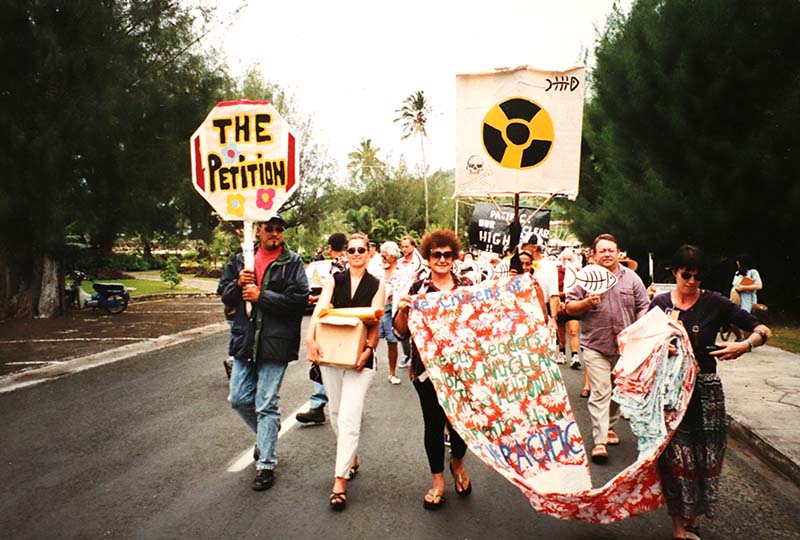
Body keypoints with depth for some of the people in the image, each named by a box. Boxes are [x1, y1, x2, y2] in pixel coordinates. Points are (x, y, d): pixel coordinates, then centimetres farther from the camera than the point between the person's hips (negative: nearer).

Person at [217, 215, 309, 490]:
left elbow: (299, 298, -16)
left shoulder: (292, 262, -5)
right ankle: (267, 434, 40)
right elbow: (223, 292, 12)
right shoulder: (241, 259, 10)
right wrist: (239, 284, -10)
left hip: (275, 342, -5)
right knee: (239, 399, 12)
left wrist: (261, 295, -17)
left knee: (266, 405, 0)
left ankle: (266, 464, 13)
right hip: (244, 339, 5)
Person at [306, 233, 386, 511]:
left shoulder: (377, 285, 2)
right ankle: (351, 458, 38)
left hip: (359, 358, -3)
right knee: (336, 413, 15)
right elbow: (320, 309, -9)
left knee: (348, 418, -10)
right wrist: (311, 338, -24)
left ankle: (340, 480, -3)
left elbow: (375, 321, -5)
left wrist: (368, 349, -20)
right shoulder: (334, 280, 6)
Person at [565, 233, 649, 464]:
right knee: (600, 393, -8)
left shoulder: (631, 278, 6)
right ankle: (599, 441, -5)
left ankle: (609, 427, 35)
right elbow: (569, 307, 1)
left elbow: (643, 308, 7)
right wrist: (587, 302, -18)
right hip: (595, 345, -3)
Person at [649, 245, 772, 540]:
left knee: (705, 457, 7)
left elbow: (764, 330, -3)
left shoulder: (714, 303, -3)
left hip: (705, 391, 0)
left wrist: (744, 345, -23)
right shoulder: (660, 302, 2)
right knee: (675, 458, 2)